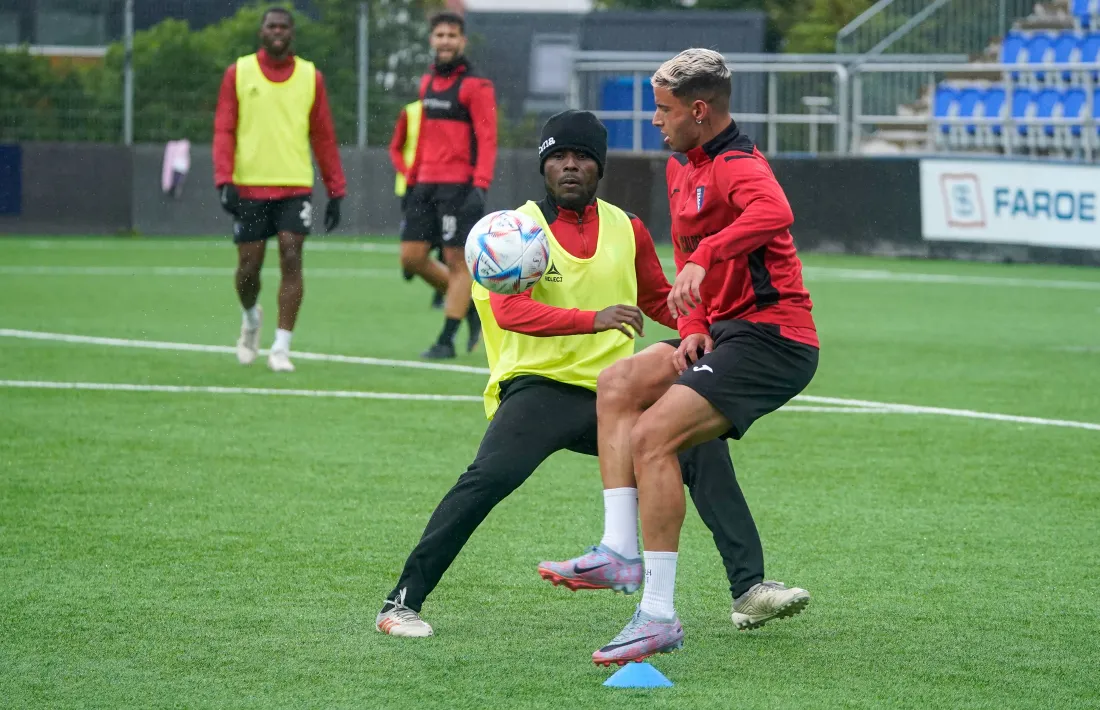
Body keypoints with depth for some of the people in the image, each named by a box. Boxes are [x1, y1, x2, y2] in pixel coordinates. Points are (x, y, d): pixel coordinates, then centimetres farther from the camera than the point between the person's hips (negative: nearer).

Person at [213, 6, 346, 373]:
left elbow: (324, 137, 10)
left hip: (295, 186, 0)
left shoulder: (310, 76, 6)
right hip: (249, 187, 0)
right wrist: (224, 181, -12)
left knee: (291, 260, -11)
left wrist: (336, 191, 7)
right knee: (249, 265, 4)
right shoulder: (238, 73, 3)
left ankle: (281, 348, -8)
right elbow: (223, 130, 0)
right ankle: (251, 316, 36)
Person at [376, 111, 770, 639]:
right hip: (538, 386, -4)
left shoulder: (628, 230, 12)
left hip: (611, 394, 4)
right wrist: (594, 319, -32)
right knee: (491, 476, -28)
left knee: (703, 448, -11)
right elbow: (510, 312, -19)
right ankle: (403, 601, -20)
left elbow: (659, 301, 29)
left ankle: (750, 587, -3)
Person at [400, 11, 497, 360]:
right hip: (427, 184, 7)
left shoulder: (475, 86, -8)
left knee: (457, 261, -3)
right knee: (411, 256, 3)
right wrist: (412, 178, 20)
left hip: (459, 184, -7)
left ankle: (446, 340, 2)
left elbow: (487, 138, -13)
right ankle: (470, 305, 20)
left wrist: (481, 185, -22)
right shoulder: (427, 83, 14)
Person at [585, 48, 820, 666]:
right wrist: (693, 329, 9)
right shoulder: (683, 168, 16)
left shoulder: (738, 165, -16)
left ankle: (659, 616, -19)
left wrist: (703, 258, -47)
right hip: (725, 330, 10)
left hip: (773, 338, -10)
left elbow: (773, 214, -40)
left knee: (652, 436, -20)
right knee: (619, 384, 3)